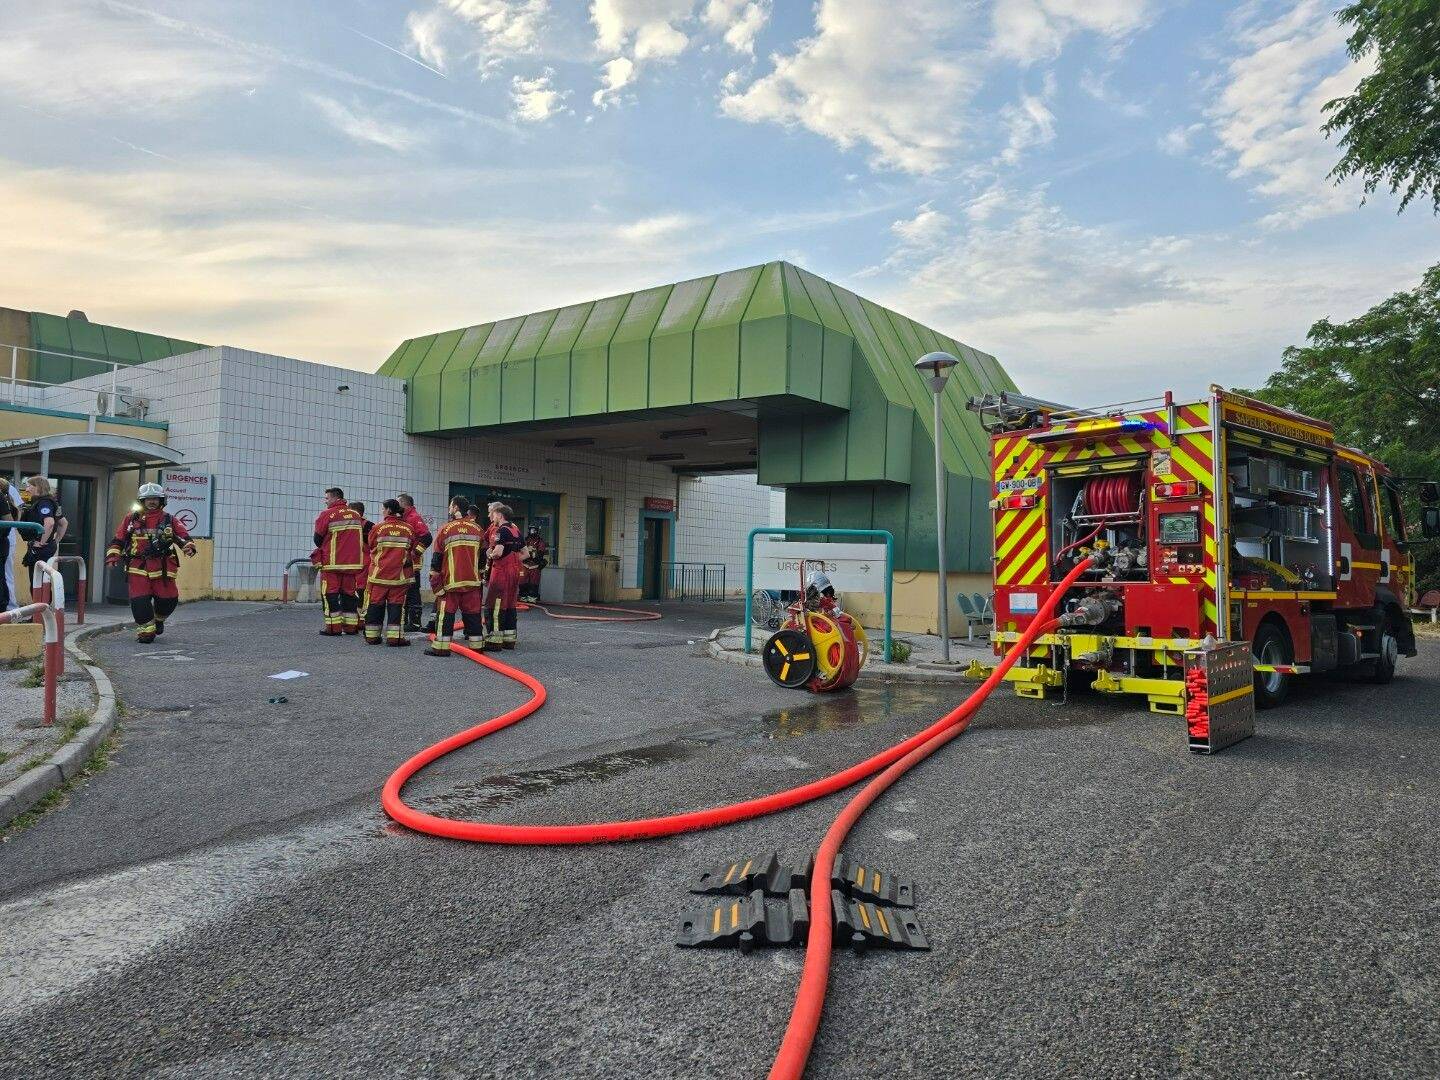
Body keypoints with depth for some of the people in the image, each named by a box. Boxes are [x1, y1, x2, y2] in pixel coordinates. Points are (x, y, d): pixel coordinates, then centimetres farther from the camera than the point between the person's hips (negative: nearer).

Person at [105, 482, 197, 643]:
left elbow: (183, 536, 5)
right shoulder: (131, 519, 11)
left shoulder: (169, 520, 11)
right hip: (138, 568, 0)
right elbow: (118, 539, 14)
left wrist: (188, 546, -16)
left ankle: (158, 619, 30)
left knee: (169, 598, -1)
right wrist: (113, 555, 0)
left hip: (163, 568, 0)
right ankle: (146, 631, 5)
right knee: (139, 600, -7)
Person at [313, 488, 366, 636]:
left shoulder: (327, 514, -8)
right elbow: (369, 530, 9)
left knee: (330, 592, 3)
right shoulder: (356, 515, 7)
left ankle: (333, 626, 0)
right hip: (353, 562, 5)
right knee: (349, 592, 12)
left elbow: (318, 539, -5)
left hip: (332, 562, -5)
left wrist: (323, 548, 16)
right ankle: (351, 625, 14)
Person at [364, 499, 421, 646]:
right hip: (400, 575, 1)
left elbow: (371, 546, 4)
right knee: (396, 604, 6)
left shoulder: (378, 527, -6)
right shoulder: (408, 529, -2)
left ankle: (372, 636, 15)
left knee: (376, 603, 9)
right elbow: (415, 549, 2)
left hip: (379, 573, -1)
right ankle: (394, 636, 2)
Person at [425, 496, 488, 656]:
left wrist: (434, 579, 4)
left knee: (445, 613, 1)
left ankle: (441, 647, 0)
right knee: (473, 613, 9)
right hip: (472, 580, 4)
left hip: (450, 581, -3)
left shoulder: (446, 529, -5)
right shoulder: (478, 529, 6)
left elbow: (437, 558, -3)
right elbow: (482, 556, 13)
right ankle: (477, 645, 12)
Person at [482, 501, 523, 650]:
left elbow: (498, 552, -24)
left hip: (501, 572, -8)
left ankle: (494, 640, -5)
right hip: (515, 572, 9)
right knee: (510, 606, 13)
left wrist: (490, 555, -4)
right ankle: (509, 639, 18)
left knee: (494, 606, -4)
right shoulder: (515, 530, 14)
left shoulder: (501, 530, -12)